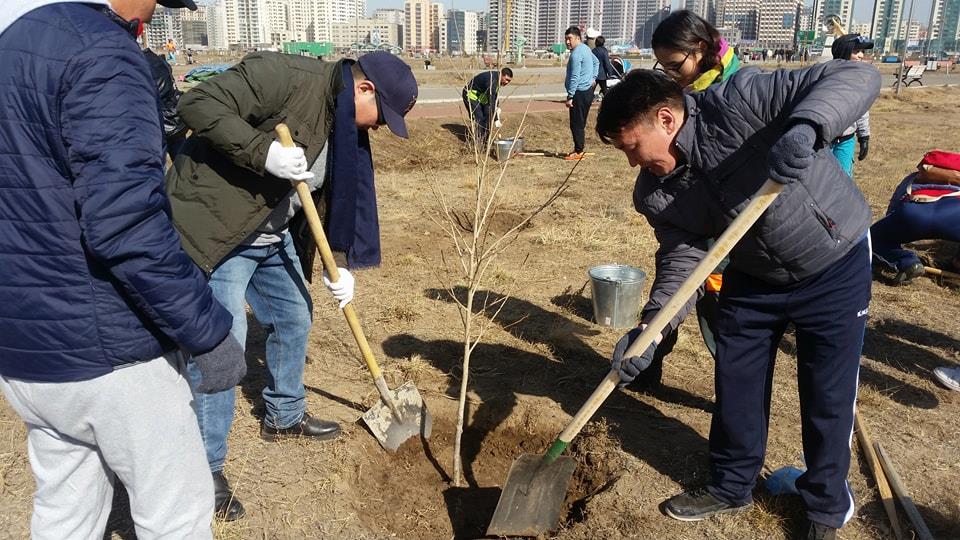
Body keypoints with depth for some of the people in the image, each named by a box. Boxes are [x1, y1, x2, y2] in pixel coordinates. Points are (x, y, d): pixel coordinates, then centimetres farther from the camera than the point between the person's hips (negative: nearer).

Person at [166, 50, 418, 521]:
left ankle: (284, 416, 41)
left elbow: (333, 195, 12)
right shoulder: (283, 76, -21)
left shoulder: (345, 127, 6)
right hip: (213, 229, -9)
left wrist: (337, 266, 7)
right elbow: (198, 104, -27)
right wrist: (263, 151, -35)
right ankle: (206, 467, 7)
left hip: (273, 235, 9)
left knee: (294, 319, 18)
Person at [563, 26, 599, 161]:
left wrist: (570, 96, -22)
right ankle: (579, 149, 23)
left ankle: (578, 151, -3)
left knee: (576, 124, -6)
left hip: (580, 93, -10)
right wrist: (593, 78, 23)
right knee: (581, 123, 16)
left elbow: (575, 77, -22)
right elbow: (596, 62, 31)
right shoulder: (585, 48, 14)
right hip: (588, 90, 10)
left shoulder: (576, 54, -17)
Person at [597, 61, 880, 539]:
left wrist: (805, 126, -51)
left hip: (835, 266, -4)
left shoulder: (737, 102, -29)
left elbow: (856, 76, -30)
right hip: (753, 277, 5)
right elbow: (683, 257, -12)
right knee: (736, 387, 11)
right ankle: (731, 487, 35)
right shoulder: (654, 194, -11)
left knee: (828, 398, 6)